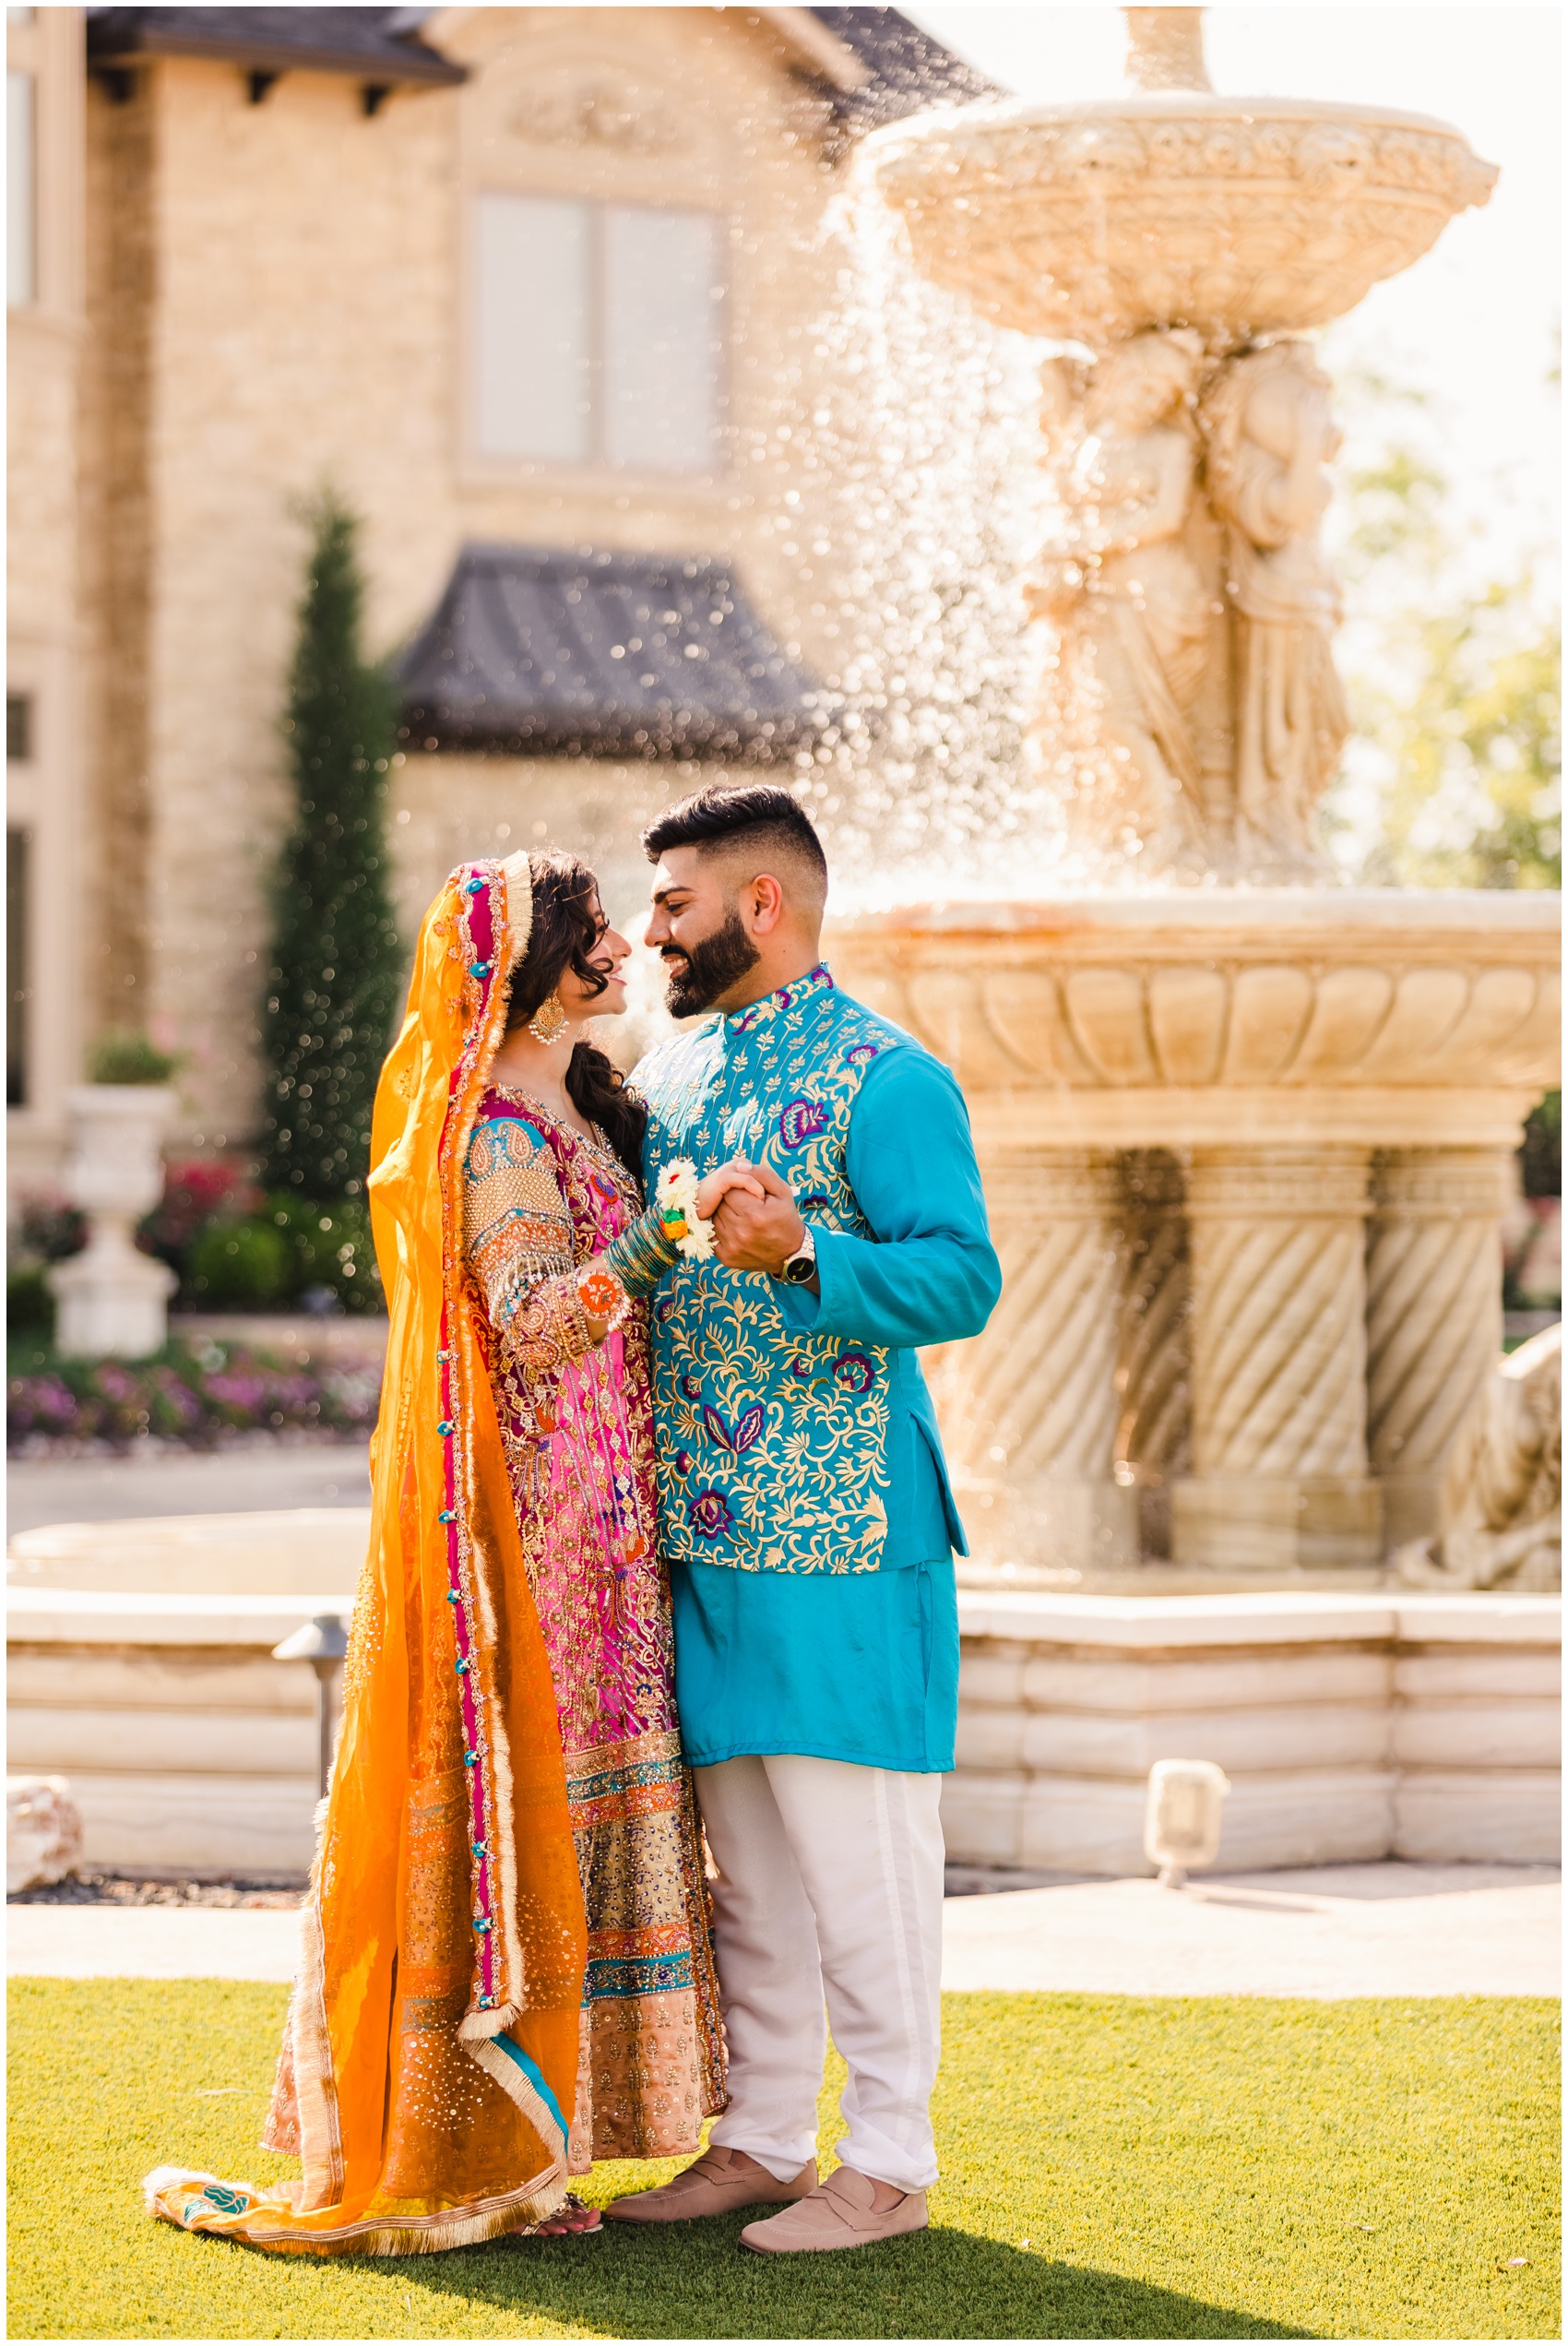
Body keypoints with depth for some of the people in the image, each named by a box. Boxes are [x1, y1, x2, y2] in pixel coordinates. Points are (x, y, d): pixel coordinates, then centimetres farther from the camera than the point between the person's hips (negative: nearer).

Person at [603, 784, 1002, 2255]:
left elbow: (962, 1279, -16)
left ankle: (888, 2161, 2)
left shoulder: (886, 1080, -7)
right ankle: (761, 2138, 19)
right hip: (699, 1527, 7)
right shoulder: (662, 1084, 17)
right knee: (744, 1848, 11)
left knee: (854, 1841, -4)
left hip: (836, 1526, -7)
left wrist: (802, 1257, -27)